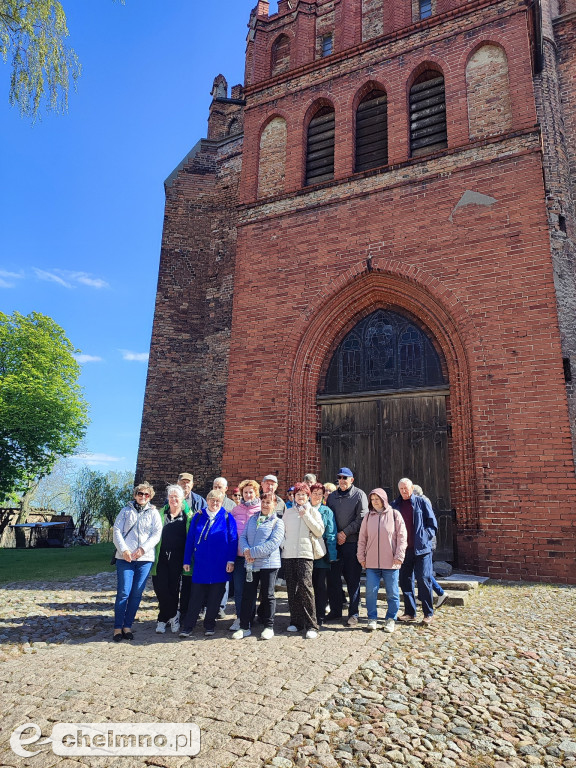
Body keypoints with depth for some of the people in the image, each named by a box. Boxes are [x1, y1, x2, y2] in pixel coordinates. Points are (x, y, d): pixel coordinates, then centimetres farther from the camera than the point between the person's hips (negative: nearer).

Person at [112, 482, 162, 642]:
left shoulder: (153, 513, 10)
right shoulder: (126, 510, 10)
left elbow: (157, 534, 1)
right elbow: (117, 531, 2)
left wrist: (143, 548, -12)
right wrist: (124, 549, -12)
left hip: (145, 558, 1)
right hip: (125, 557, -1)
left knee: (136, 594, 3)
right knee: (123, 592, -5)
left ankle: (127, 626, 15)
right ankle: (118, 627, 7)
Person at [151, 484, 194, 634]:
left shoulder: (188, 516, 5)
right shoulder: (160, 514, 11)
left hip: (177, 559, -1)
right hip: (161, 558, 1)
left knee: (173, 589, 2)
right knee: (160, 589, -5)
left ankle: (163, 619, 20)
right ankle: (173, 616, 14)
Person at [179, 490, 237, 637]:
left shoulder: (227, 518, 0)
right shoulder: (198, 517, 5)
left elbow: (233, 540, -2)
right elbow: (190, 539, 8)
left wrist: (231, 561, -8)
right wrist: (187, 561, 5)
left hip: (219, 567, -1)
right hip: (200, 565, 1)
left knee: (214, 598, 9)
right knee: (196, 597, 4)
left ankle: (209, 625, 24)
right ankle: (187, 627, 14)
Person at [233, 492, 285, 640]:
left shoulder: (277, 522, -4)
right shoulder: (252, 519, 13)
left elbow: (274, 543, -16)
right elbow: (243, 536, 8)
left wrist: (253, 552, -17)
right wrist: (246, 551, -14)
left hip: (268, 563, -4)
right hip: (251, 564, 4)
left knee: (268, 595, 6)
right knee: (247, 595, 7)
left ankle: (269, 626, 21)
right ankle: (244, 627, 18)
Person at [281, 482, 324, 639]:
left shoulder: (312, 511, 7)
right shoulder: (288, 512, 15)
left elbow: (319, 532, -3)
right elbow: (282, 531, 18)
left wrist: (306, 516, -6)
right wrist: (283, 544, 3)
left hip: (305, 553, -4)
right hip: (288, 555, 4)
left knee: (305, 586, -14)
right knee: (291, 589, 6)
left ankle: (311, 625, -8)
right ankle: (295, 621, 19)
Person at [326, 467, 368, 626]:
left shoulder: (359, 495, 0)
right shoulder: (332, 496, 13)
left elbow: (361, 518, -7)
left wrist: (345, 532, -11)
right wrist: (336, 535, -2)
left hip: (352, 542, -4)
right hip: (334, 542, 4)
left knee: (352, 579, 1)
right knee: (333, 578, 8)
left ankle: (353, 613, 11)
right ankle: (335, 610, 22)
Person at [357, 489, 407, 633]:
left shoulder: (394, 515, 0)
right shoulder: (368, 517, 8)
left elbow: (402, 537, -1)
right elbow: (362, 539, 10)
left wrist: (399, 556, -7)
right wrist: (361, 557, 6)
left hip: (391, 562, -2)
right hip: (371, 562, 2)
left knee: (392, 593, 6)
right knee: (371, 591, 1)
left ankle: (390, 619, 21)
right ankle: (372, 618, 15)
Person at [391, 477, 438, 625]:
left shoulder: (422, 502, 2)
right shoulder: (395, 505, 11)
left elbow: (432, 523, 2)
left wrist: (425, 537, -8)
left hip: (421, 548, -4)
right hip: (403, 549, 4)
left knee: (424, 580, -3)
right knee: (405, 581, 8)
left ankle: (428, 614, 9)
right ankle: (410, 612, 19)